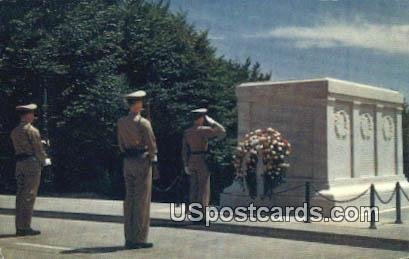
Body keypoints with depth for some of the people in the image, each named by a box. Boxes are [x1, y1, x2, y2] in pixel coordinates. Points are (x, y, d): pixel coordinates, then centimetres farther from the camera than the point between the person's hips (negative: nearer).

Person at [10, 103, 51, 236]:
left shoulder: (15, 131, 13)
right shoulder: (32, 131, -10)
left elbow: (19, 148, 15)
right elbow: (38, 149, -10)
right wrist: (45, 160, 9)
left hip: (19, 163, 7)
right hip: (32, 163, -7)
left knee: (20, 195, 9)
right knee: (29, 195, -5)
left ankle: (19, 227, 12)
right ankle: (26, 227, -4)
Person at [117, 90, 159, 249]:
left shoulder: (121, 122, 6)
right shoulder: (143, 123, -12)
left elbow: (121, 144, 12)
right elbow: (152, 145, -10)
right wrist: (154, 164, -4)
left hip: (128, 162, 6)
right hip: (142, 161, -6)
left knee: (129, 199, 10)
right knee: (142, 200, -2)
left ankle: (129, 239, 15)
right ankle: (139, 239, 0)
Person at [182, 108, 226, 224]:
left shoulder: (187, 132, 7)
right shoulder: (203, 130, -14)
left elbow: (185, 150, 10)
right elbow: (221, 132, -13)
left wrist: (186, 165, 16)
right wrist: (211, 121, -5)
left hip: (192, 161, 7)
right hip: (203, 161, -7)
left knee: (194, 189, 10)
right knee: (204, 190, -2)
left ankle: (194, 215, 12)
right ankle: (201, 217, -2)